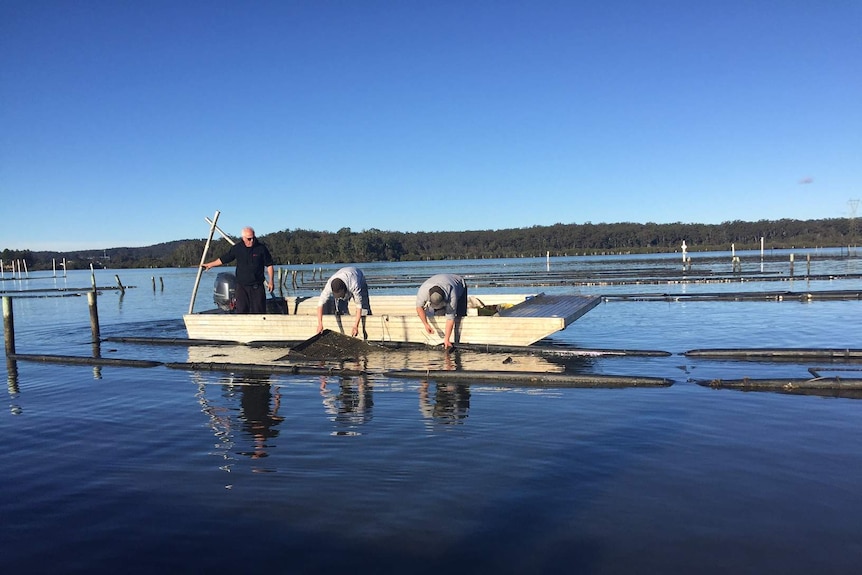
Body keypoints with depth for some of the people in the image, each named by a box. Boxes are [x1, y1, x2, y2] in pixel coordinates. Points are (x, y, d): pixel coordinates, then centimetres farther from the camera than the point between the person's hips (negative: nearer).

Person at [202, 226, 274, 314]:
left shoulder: (261, 248, -3)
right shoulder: (236, 248, 3)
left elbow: (269, 265, 2)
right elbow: (223, 259, 17)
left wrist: (270, 281, -4)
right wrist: (210, 264, 20)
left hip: (257, 286, -2)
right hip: (241, 286, 2)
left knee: (259, 310, -1)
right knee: (241, 310, -1)